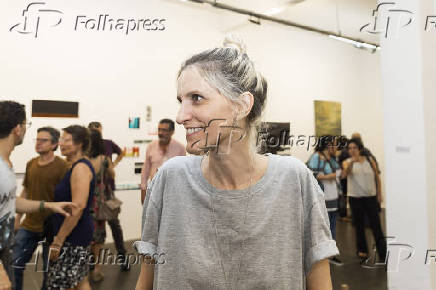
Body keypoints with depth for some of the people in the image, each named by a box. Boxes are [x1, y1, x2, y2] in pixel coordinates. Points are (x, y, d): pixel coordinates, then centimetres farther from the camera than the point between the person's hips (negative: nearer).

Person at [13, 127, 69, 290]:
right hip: (29, 226, 5)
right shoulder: (31, 164, 4)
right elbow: (25, 192, 15)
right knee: (15, 263, 10)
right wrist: (17, 218, 14)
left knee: (49, 269, 10)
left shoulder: (62, 166, -14)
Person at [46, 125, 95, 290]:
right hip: (77, 234, 10)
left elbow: (78, 207, -26)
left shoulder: (81, 167, -18)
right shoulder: (77, 166, 13)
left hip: (74, 235, -10)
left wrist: (58, 241, -22)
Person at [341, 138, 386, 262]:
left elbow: (377, 177, 9)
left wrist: (379, 194, 7)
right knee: (359, 225, 10)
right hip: (355, 198, 0)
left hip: (371, 197, 0)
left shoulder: (370, 161, 0)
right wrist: (352, 162, -42)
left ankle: (383, 253, 5)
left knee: (376, 225, -2)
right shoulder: (347, 162, -3)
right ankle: (362, 250, 25)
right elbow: (344, 174, -25)